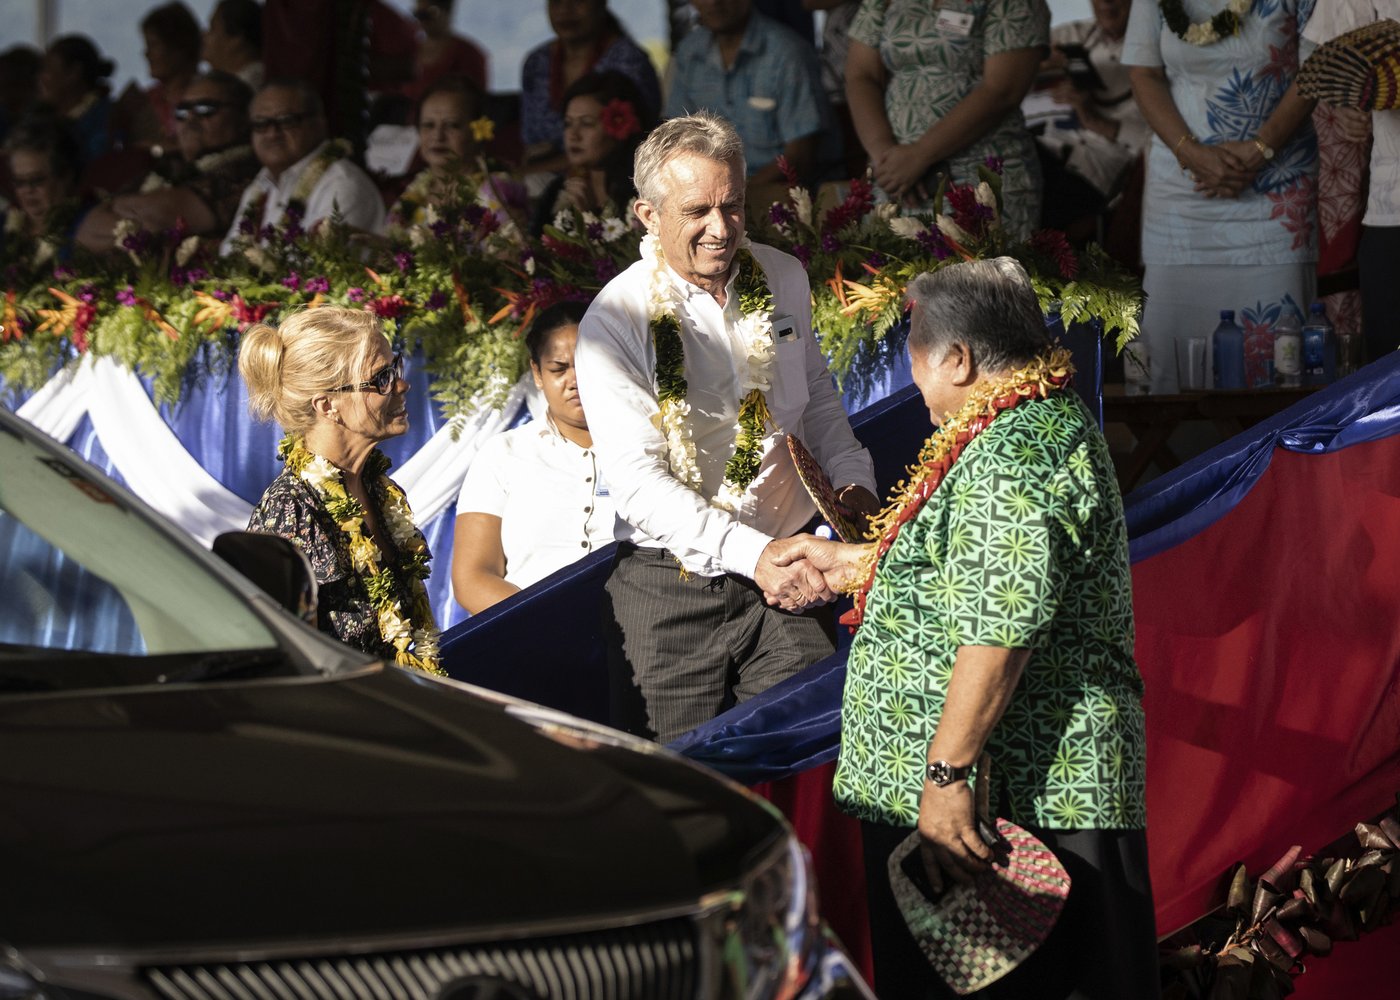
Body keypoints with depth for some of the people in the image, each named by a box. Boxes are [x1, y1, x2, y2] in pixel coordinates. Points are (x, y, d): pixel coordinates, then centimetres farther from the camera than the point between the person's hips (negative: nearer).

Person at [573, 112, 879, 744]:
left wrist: (852, 481, 2)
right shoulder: (614, 322, -11)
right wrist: (752, 553, -26)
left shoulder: (784, 278, 5)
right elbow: (638, 482, -17)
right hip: (671, 591, -3)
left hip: (786, 578, 4)